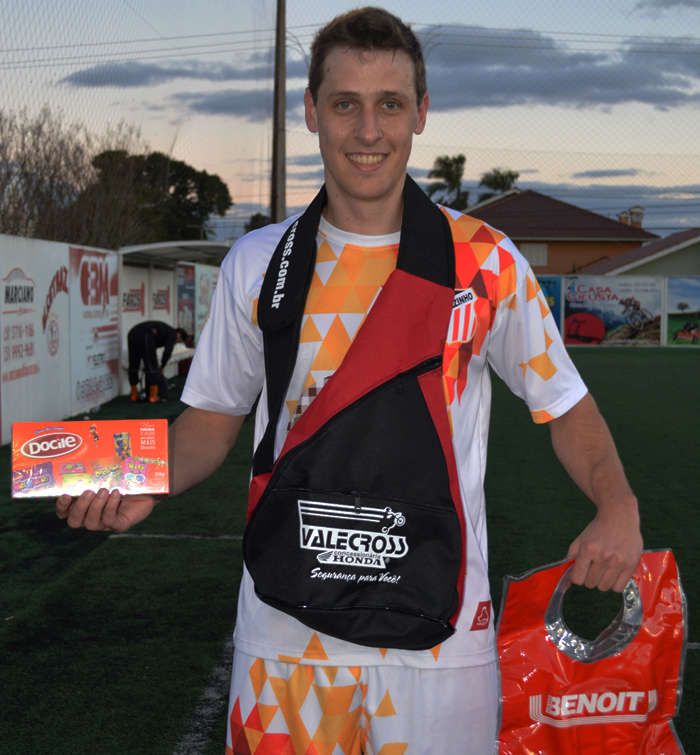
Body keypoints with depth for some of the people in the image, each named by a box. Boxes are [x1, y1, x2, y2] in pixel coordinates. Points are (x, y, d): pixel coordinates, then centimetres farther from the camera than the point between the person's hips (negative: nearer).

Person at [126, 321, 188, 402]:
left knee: (133, 365, 14)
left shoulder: (165, 329, 33)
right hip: (144, 337, -9)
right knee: (151, 367, 1)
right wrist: (161, 367, 13)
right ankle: (153, 396, 5)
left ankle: (134, 395, 22)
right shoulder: (172, 334, 9)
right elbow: (167, 352, -1)